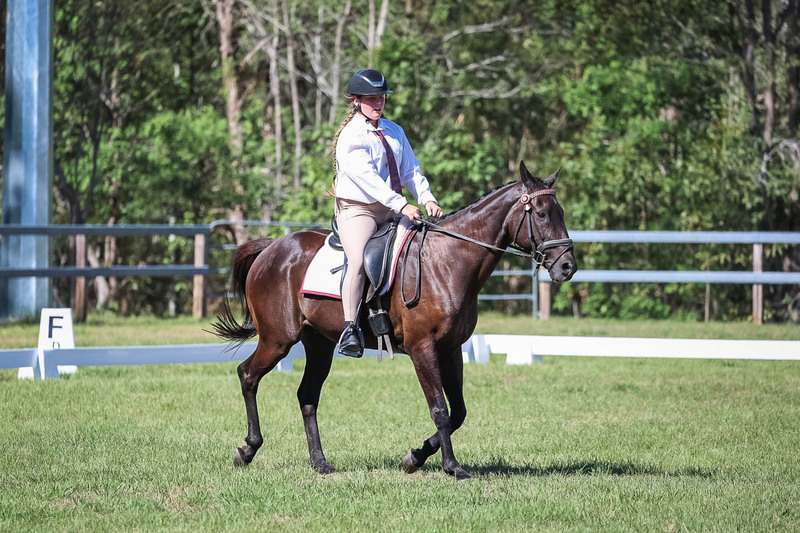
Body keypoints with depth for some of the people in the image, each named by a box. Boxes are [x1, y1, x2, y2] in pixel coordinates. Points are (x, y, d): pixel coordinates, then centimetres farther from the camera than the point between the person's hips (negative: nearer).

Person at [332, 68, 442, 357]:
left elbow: (411, 170, 12)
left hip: (390, 212, 7)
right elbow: (367, 177, -23)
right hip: (357, 210, -7)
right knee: (359, 260, -29)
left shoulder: (394, 131, 13)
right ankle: (350, 327, -28)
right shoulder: (351, 137, -11)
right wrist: (401, 205, -32)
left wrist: (427, 199, -6)